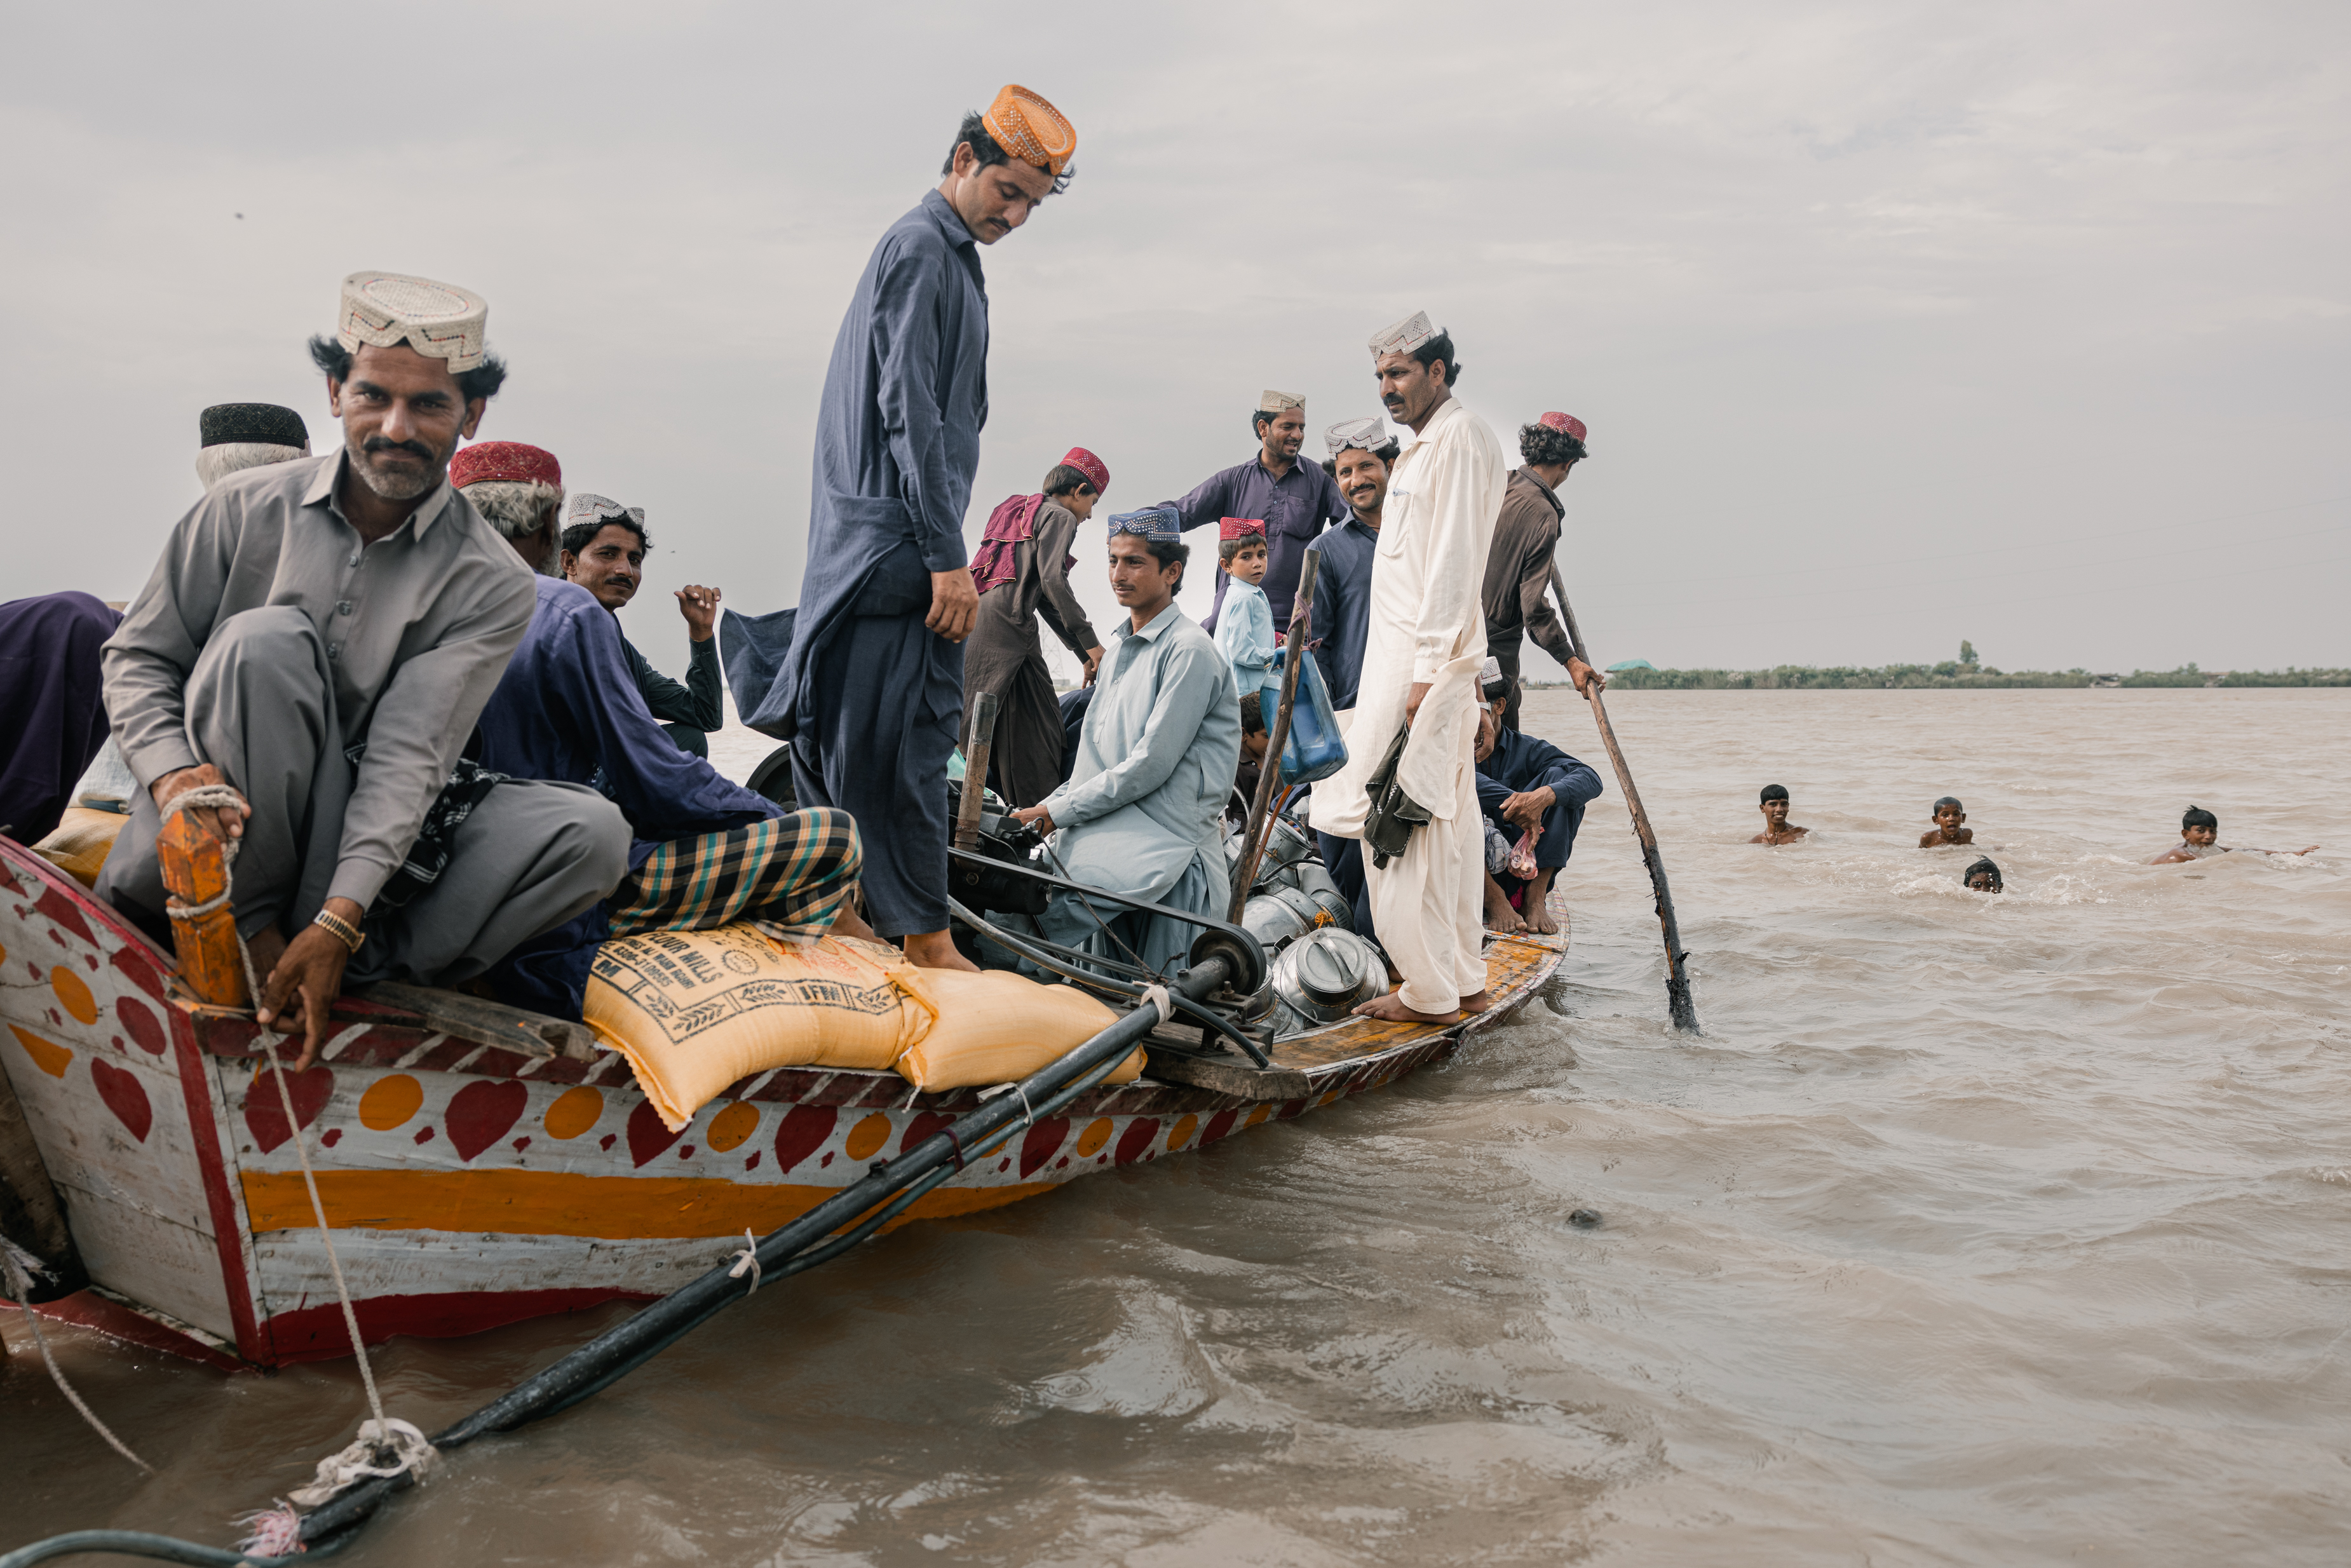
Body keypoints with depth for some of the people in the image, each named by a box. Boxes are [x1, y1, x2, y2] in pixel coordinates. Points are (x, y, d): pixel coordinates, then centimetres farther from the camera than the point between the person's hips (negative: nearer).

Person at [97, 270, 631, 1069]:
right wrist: (173, 771, -18)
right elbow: (138, 656, 5)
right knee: (264, 640, -28)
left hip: (371, 843, 0)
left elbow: (407, 756, -15)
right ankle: (253, 932, -19)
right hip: (224, 842, 0)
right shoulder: (246, 509, -1)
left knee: (592, 832, -20)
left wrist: (337, 923, -27)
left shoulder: (489, 584, -5)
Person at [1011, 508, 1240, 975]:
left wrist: (1057, 813, -11)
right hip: (1114, 831, 9)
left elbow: (1151, 765, -15)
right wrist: (1046, 805, 6)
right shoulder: (1119, 652, 22)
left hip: (1165, 836, -8)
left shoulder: (1189, 651, -8)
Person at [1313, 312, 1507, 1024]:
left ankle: (1429, 991, -5)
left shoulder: (1460, 437, -9)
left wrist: (1428, 670, -23)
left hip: (1424, 659, -10)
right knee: (1449, 819, 11)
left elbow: (1453, 560, -18)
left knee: (1398, 819, -9)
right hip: (1408, 658, 10)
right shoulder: (1423, 446, 23)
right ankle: (1464, 982, 17)